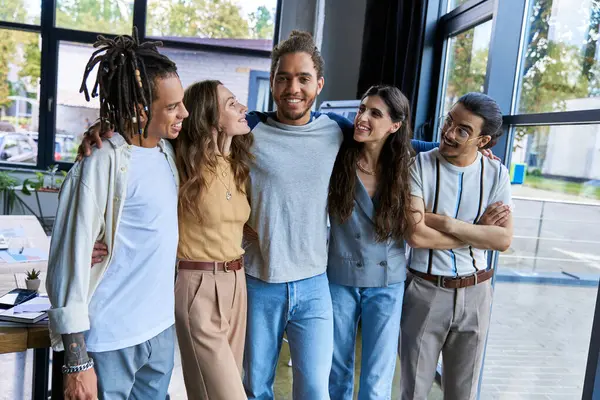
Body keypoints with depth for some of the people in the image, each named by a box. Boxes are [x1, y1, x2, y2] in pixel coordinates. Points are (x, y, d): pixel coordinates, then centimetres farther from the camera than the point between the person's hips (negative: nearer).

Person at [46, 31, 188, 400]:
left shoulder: (166, 151, 4)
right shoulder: (102, 165, -18)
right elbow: (70, 263, -17)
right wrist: (76, 361, -15)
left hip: (162, 331, 7)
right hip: (110, 342, -7)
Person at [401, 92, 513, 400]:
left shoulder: (496, 174, -2)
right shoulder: (419, 165, -13)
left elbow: (503, 239, -10)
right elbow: (416, 235, -22)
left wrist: (446, 222, -19)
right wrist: (480, 231, -13)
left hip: (475, 293, 3)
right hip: (425, 291, -2)